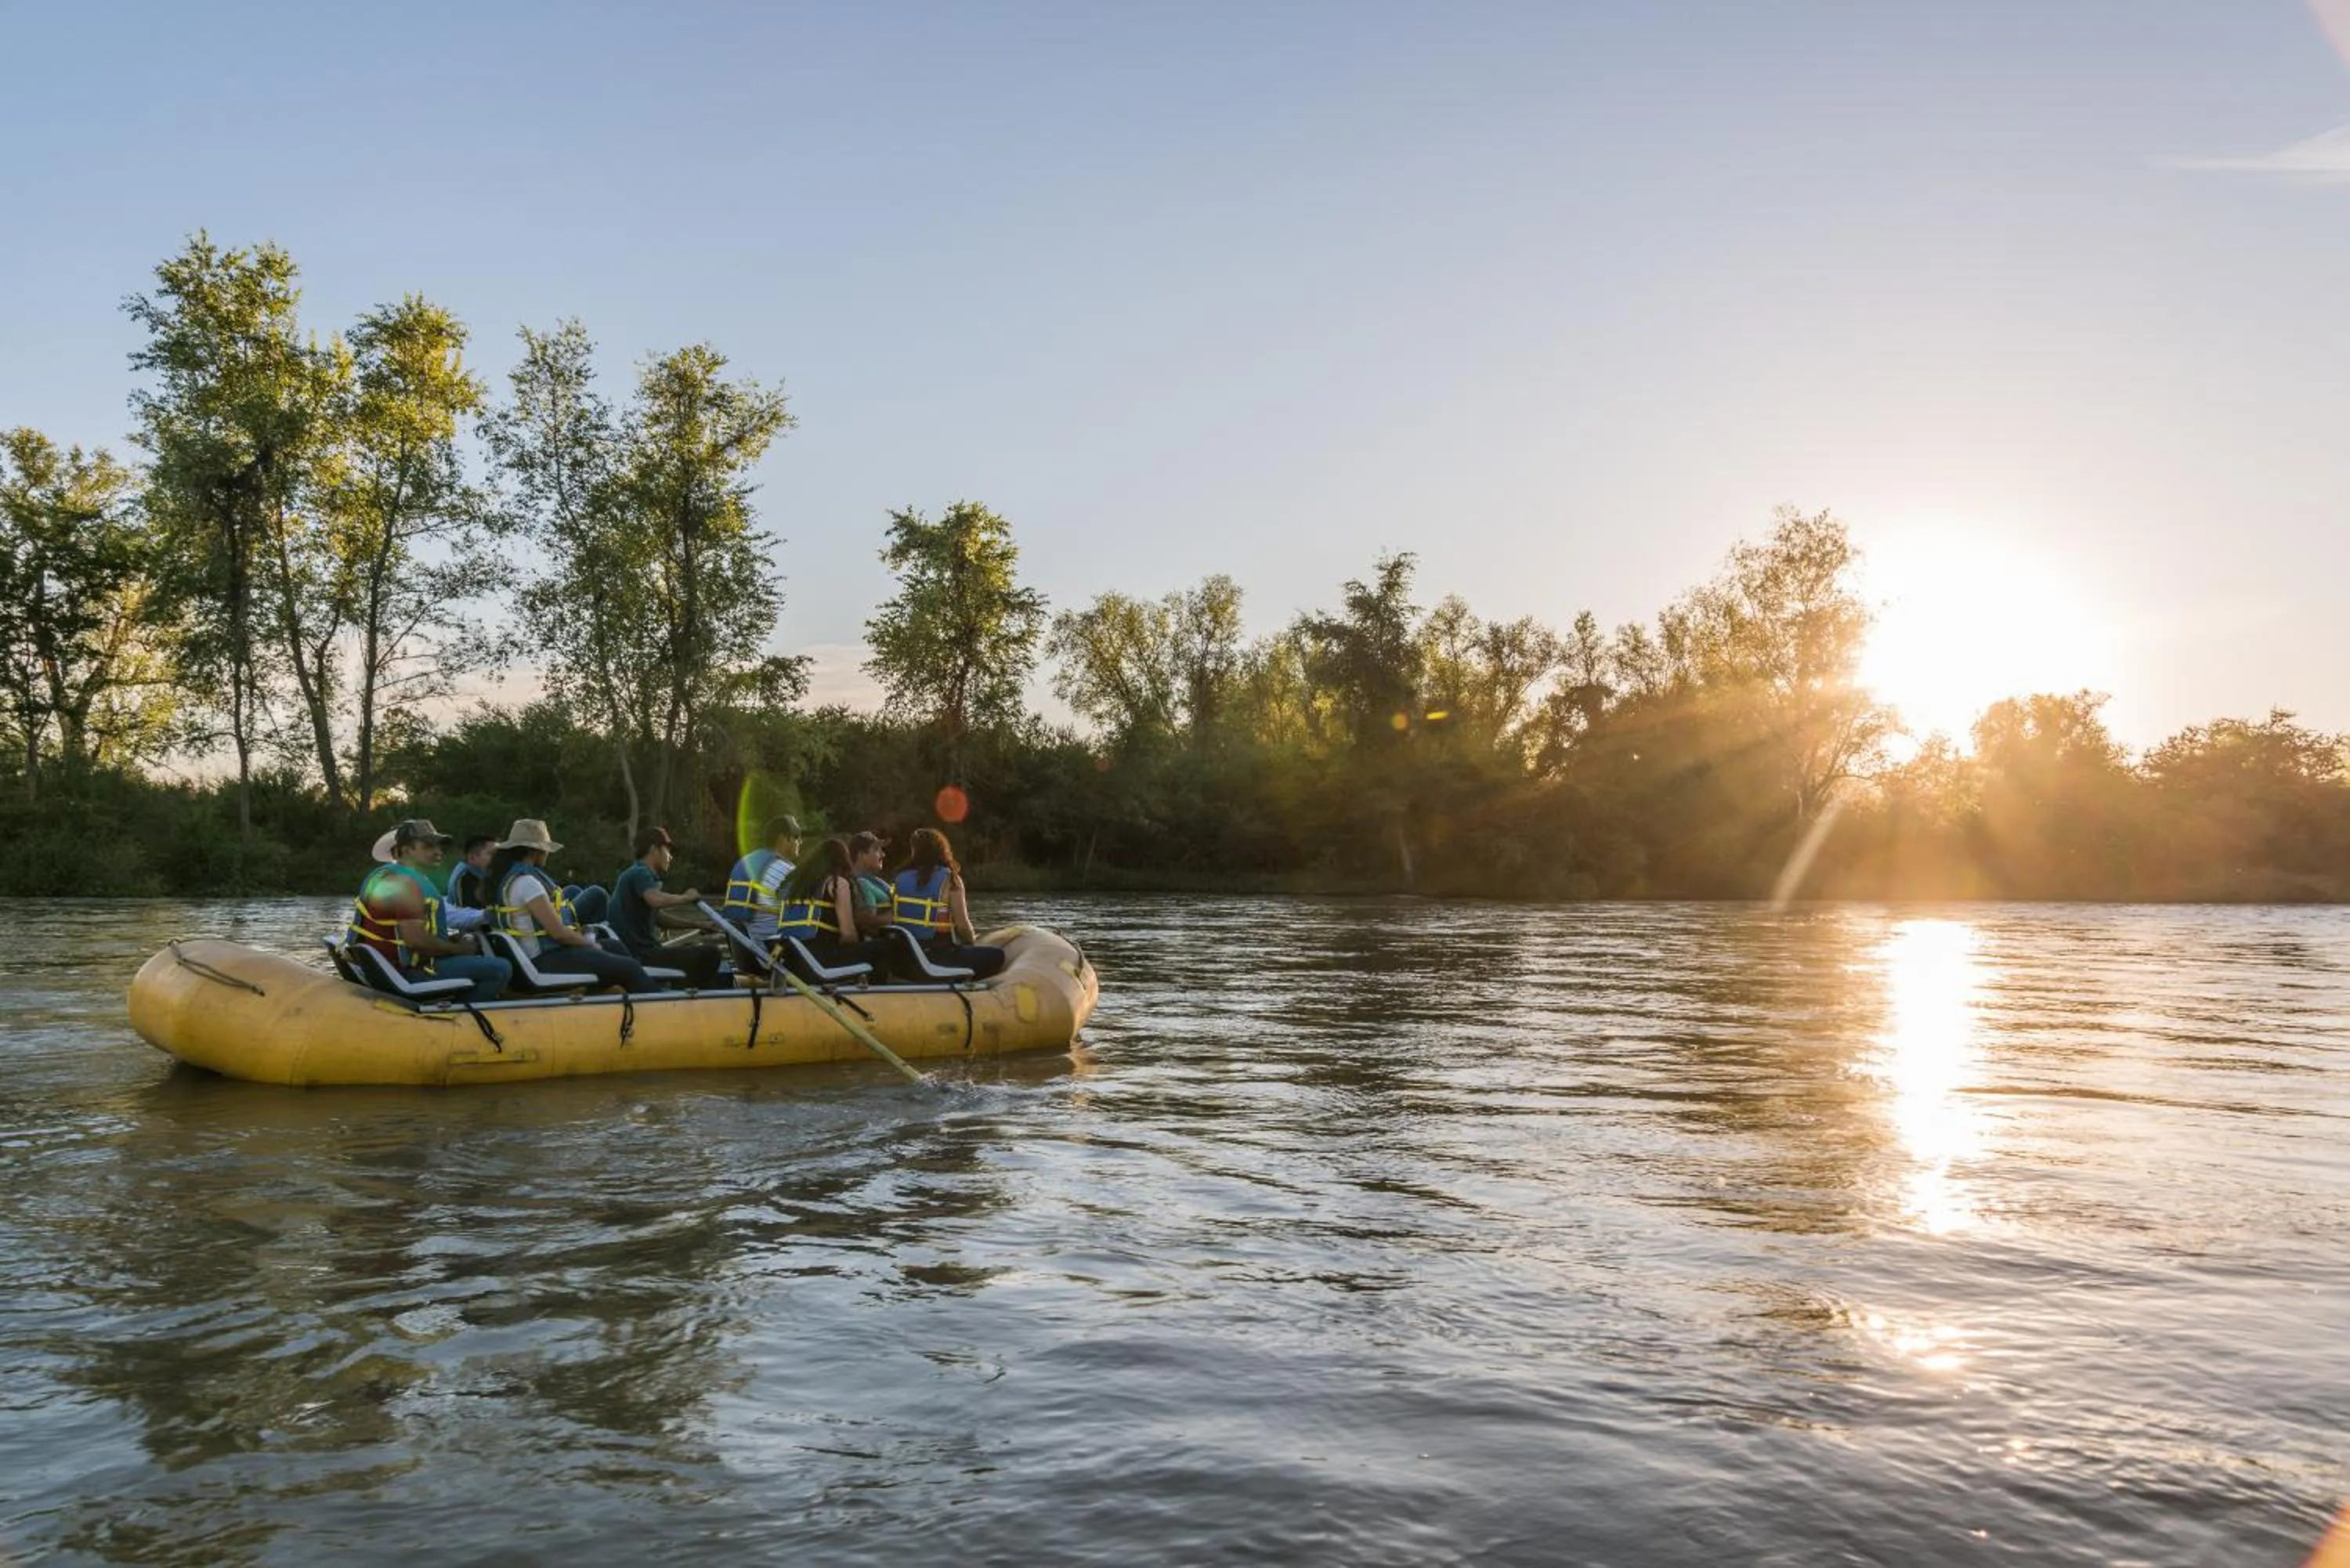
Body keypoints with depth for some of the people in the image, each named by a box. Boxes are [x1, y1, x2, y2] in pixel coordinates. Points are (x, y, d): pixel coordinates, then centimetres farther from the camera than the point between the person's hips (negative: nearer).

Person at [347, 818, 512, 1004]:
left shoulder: (385, 874, 18)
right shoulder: (404, 883, -16)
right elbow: (416, 940, -26)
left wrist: (449, 941, 12)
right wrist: (459, 949, -11)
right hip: (407, 972, -11)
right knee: (500, 969, -19)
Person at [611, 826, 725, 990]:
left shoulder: (636, 874, 21)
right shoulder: (640, 874, -11)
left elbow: (657, 917, 25)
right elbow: (656, 900, -33)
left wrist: (695, 924, 17)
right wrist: (686, 897, -14)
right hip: (641, 955, -11)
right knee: (709, 953, -21)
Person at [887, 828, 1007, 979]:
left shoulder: (899, 879, 4)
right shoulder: (949, 880, -9)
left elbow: (891, 920, 7)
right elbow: (963, 925, -10)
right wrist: (972, 942, 12)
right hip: (938, 957, -6)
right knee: (996, 955, 8)